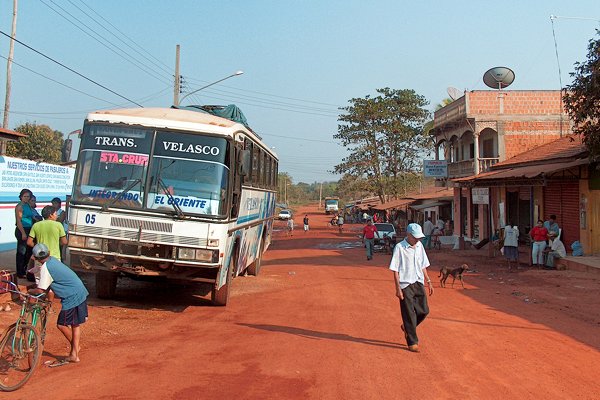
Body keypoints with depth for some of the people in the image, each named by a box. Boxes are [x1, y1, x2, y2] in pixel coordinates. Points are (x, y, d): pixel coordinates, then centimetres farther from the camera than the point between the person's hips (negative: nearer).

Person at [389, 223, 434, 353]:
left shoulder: (419, 246, 7)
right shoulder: (399, 247, -12)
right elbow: (395, 270, -12)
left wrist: (428, 281, 14)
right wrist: (398, 288, -16)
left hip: (419, 283, 6)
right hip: (405, 285, -6)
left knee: (424, 311, 5)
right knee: (409, 314, 0)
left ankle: (407, 327, 30)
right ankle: (412, 342, 12)